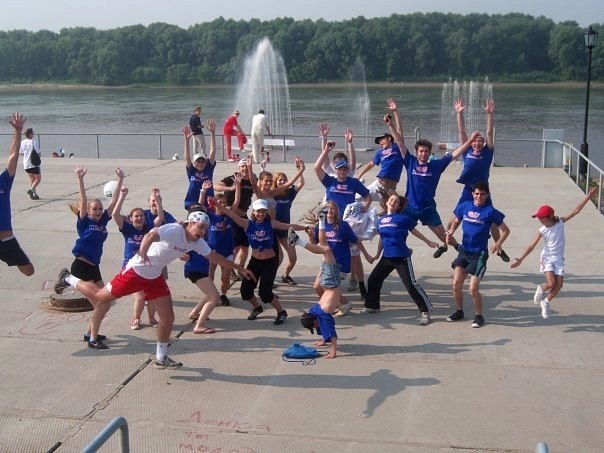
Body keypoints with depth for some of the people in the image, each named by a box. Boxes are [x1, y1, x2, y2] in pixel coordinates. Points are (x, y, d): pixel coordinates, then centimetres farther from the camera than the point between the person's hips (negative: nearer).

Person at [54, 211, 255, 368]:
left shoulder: (197, 242, -3)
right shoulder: (174, 230, -26)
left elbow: (214, 256, 8)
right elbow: (151, 235, -42)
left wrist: (239, 268, 8)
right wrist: (143, 250, -61)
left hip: (155, 277, 7)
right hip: (136, 271, -7)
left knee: (168, 318, 3)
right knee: (100, 297, 5)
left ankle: (161, 358, 19)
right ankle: (69, 279, 30)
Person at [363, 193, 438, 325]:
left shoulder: (403, 218, -5)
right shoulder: (380, 220, 10)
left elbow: (414, 231, 7)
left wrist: (429, 242, 13)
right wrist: (377, 255, 30)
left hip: (402, 258, -6)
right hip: (386, 257, 6)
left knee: (411, 284, -10)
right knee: (373, 279, 11)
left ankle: (425, 311, -2)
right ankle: (372, 306, 30)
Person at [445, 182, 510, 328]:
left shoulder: (490, 211, -9)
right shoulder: (465, 206, 2)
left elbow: (505, 230, -3)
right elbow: (456, 221, 19)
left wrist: (498, 243, -20)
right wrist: (451, 231, -2)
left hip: (479, 254, -4)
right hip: (464, 251, 4)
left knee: (473, 288, -7)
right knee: (456, 284, 2)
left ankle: (479, 316, 13)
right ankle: (459, 311, 23)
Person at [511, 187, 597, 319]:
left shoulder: (560, 223, -7)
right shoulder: (542, 230, -10)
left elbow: (576, 211, -10)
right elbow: (532, 246, -10)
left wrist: (588, 196, -16)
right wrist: (520, 259, -17)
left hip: (559, 259, 2)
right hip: (547, 258, -2)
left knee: (559, 284, -5)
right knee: (551, 284, -19)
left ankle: (546, 302, 17)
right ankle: (541, 288, 15)